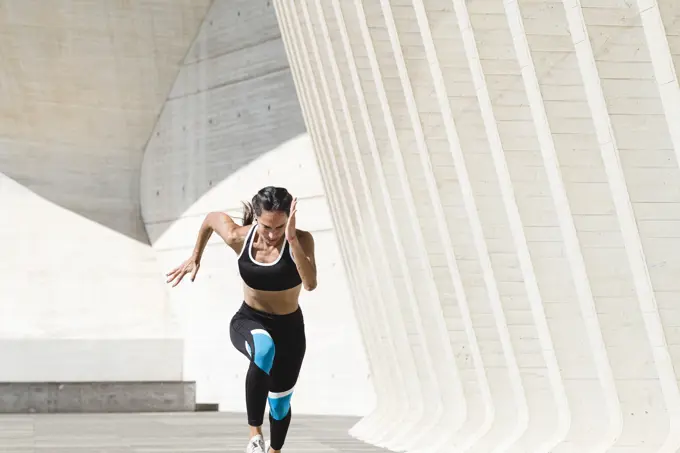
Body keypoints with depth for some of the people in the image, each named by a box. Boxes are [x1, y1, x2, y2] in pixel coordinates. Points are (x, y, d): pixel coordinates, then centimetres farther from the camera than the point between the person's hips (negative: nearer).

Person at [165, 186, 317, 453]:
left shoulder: (301, 240, -23)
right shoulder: (239, 237, -17)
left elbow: (310, 283, -40)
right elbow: (212, 217, 5)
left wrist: (292, 239, -46)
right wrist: (196, 257, 14)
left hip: (288, 329, 1)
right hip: (248, 322, -1)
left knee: (280, 403, 14)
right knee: (264, 350, -39)